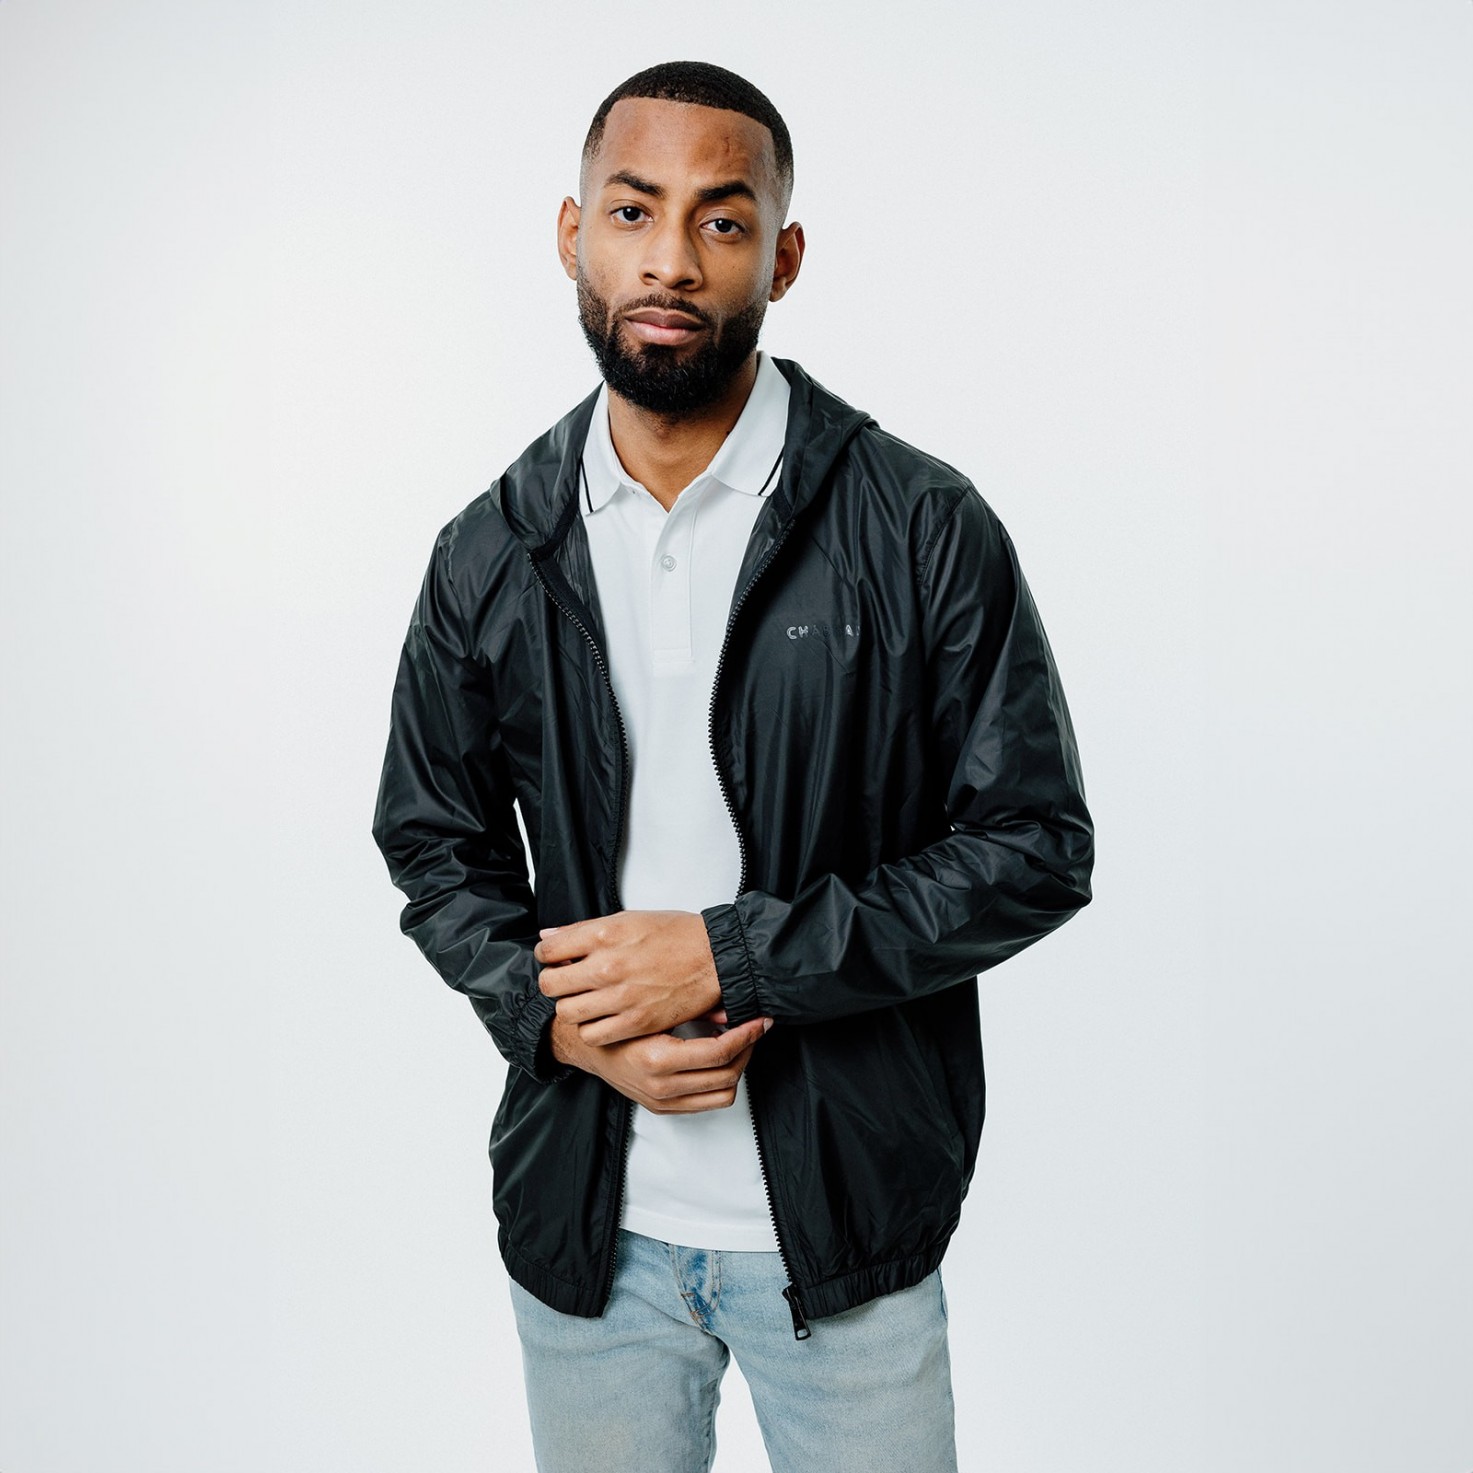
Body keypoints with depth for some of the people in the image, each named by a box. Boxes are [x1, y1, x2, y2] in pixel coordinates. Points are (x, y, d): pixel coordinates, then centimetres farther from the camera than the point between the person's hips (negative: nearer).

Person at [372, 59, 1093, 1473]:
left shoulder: (924, 530, -10)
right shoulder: (490, 555, 0)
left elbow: (1034, 846, -10)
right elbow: (434, 838, 9)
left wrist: (729, 955, -18)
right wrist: (555, 1015, -11)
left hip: (842, 1218, -2)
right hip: (582, 1214, 3)